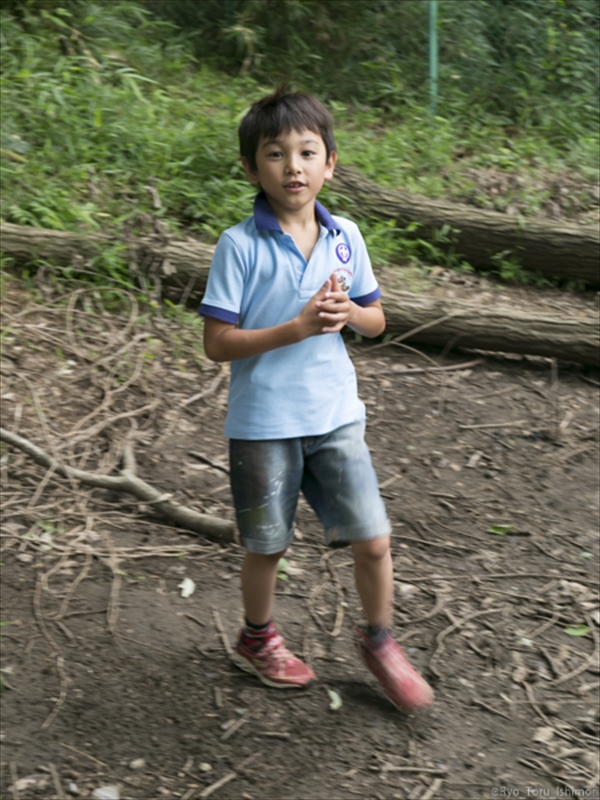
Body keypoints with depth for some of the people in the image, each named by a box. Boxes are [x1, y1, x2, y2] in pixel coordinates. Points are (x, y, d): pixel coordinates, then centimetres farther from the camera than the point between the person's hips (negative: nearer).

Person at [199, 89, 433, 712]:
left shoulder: (344, 237, 1)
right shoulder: (240, 245, -11)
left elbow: (376, 320, 11)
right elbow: (217, 343, -13)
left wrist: (349, 311, -12)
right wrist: (298, 328, -22)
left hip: (336, 415, 3)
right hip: (263, 422, -3)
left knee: (371, 540, 3)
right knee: (267, 544, 13)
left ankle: (378, 641, 29)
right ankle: (257, 639, 40)